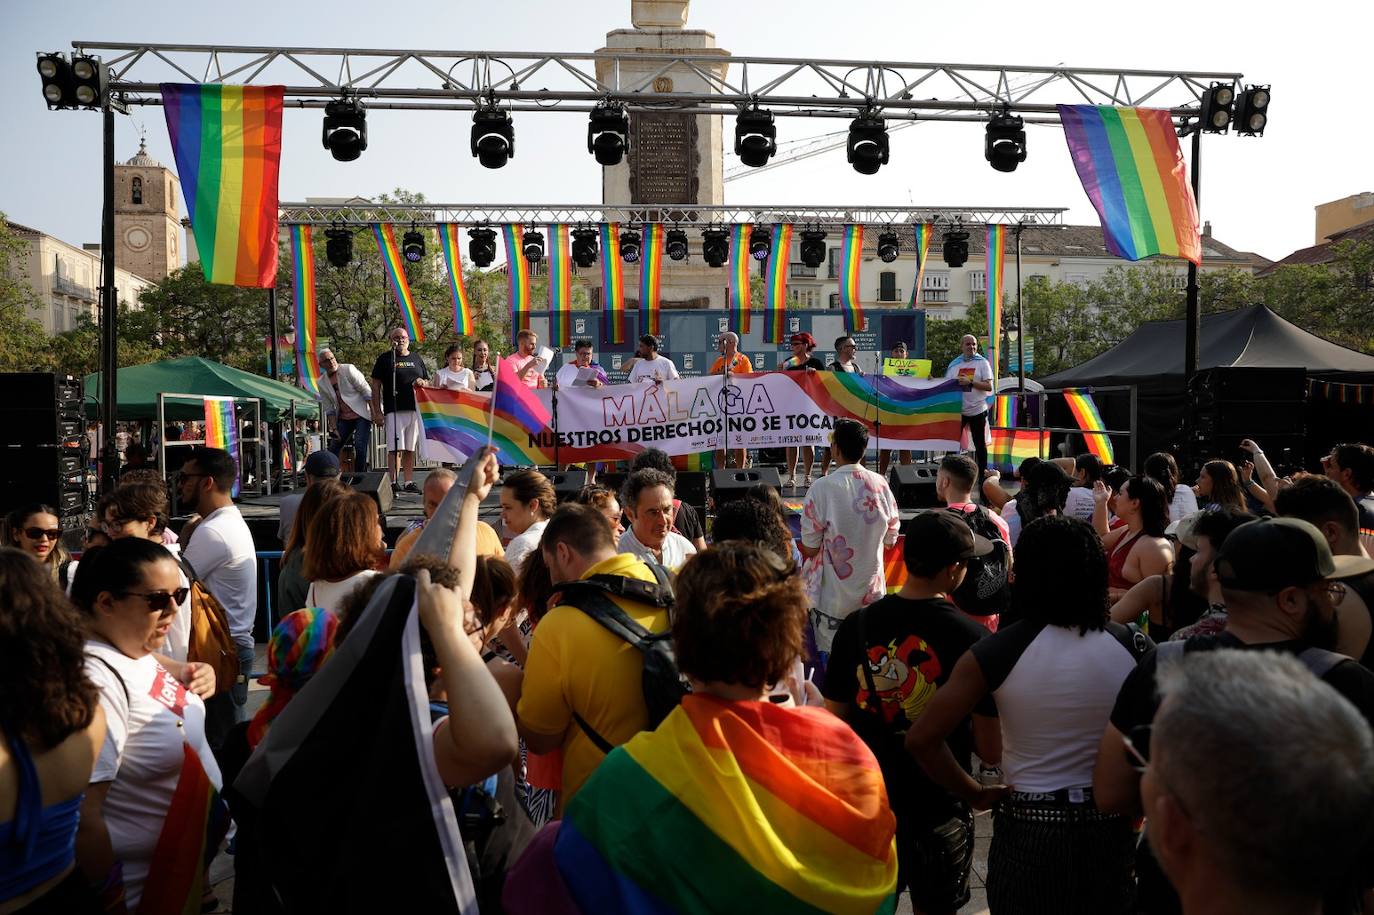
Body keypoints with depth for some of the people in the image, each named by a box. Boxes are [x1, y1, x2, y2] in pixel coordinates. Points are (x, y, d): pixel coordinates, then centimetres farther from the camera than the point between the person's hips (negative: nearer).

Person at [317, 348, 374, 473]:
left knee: (360, 446, -18)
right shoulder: (322, 384, 5)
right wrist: (334, 428, -3)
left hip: (361, 415, -5)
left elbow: (366, 390, -10)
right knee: (333, 449, 0)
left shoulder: (348, 369, -8)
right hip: (344, 419, 5)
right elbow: (329, 409, 8)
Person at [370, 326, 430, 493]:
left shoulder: (416, 358, 17)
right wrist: (377, 412, -5)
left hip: (414, 410, 4)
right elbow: (376, 387, 2)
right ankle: (394, 482, -8)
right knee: (395, 448, -10)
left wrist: (422, 382, -3)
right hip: (394, 411, -4)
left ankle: (409, 482, 12)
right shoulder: (385, 359, 5)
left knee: (410, 449, 7)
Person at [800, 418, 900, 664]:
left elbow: (810, 548, -12)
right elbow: (890, 540, 6)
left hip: (832, 598, -4)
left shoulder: (822, 488, -18)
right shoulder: (881, 485, -6)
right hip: (872, 592, 4)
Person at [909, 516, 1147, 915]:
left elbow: (921, 739, -16)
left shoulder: (996, 652, -15)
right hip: (1110, 829, 2)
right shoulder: (1132, 646, -9)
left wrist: (975, 793, -4)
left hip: (1029, 829, -2)